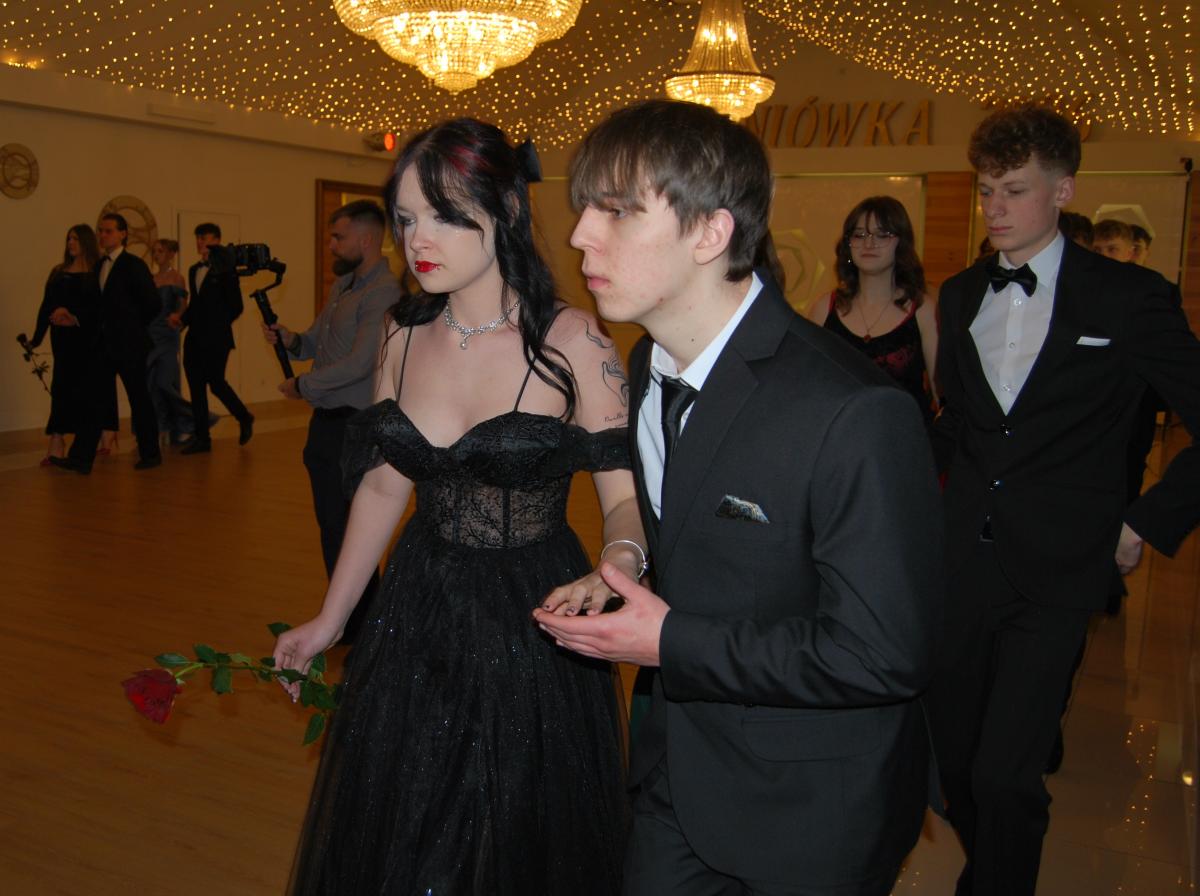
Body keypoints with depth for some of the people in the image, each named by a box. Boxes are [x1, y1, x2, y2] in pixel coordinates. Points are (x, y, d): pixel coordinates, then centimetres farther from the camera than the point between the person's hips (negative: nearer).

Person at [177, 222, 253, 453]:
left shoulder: (225, 270, -4)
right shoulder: (194, 270, 17)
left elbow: (236, 306, -8)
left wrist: (217, 326, -10)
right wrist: (182, 319, 4)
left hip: (216, 339, -7)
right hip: (194, 339, 7)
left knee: (216, 383, -9)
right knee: (196, 388, 5)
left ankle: (244, 418, 16)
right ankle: (201, 438, 11)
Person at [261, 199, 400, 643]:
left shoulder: (383, 291, -16)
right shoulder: (342, 285, 14)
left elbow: (359, 363, -22)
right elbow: (314, 343, 19)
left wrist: (303, 386, -11)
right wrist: (287, 338, -3)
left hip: (354, 426, -9)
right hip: (327, 420, 9)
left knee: (349, 530, -2)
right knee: (331, 525, 17)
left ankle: (365, 627, 12)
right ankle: (344, 618, 31)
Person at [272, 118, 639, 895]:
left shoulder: (571, 343, -15)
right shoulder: (405, 336, 0)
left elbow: (627, 495, -14)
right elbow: (384, 487, 8)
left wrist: (616, 568, -37)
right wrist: (329, 621, 11)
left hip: (531, 627, -4)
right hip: (418, 620, 5)